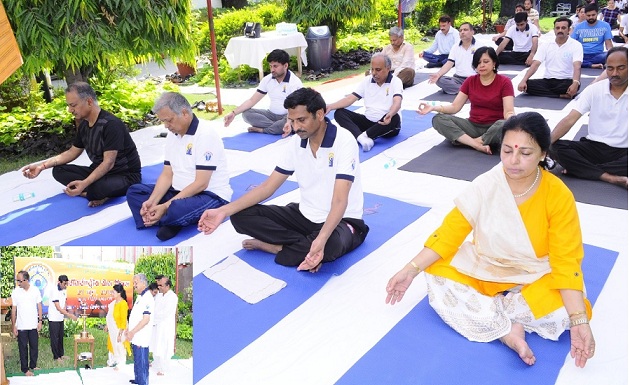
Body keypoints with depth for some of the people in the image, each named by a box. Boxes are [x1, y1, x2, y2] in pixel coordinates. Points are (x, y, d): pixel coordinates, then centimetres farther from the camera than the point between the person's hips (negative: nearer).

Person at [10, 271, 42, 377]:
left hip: (34, 325, 2)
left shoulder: (35, 290, -5)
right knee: (23, 348, 7)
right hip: (21, 326, -2)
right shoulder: (15, 292, -9)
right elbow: (13, 310, -4)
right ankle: (25, 369, 19)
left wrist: (40, 321, 0)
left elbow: (39, 306, 2)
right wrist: (14, 326, -5)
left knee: (34, 346, 12)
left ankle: (33, 365, 27)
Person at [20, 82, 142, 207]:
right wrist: (42, 165, 6)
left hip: (126, 175, -9)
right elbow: (72, 152, 16)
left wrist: (84, 184, -39)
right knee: (58, 171, -4)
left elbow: (108, 163, -27)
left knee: (97, 188, -39)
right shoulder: (84, 125, 4)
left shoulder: (111, 124, -22)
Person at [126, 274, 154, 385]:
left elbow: (146, 319, -25)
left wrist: (132, 332, -20)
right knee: (137, 360, 22)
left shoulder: (147, 298, -20)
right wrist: (129, 328, 14)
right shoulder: (140, 296, 11)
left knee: (142, 363, 0)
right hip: (136, 337, 10)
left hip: (141, 338, -10)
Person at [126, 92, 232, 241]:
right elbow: (167, 175, 6)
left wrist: (166, 206, -25)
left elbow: (201, 184, -23)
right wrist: (152, 201, -12)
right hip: (180, 191, 9)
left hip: (210, 195, -8)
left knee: (176, 210, -38)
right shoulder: (172, 135, 6)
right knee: (134, 192, 1)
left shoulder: (205, 134, -20)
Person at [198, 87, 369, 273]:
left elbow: (340, 200, -29)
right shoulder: (296, 143, -1)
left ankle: (274, 246, -15)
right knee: (241, 216, -9)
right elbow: (267, 187, 2)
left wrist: (321, 240, -45)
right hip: (305, 215, 6)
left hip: (342, 220, -6)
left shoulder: (344, 141, -20)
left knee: (330, 244, -43)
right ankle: (307, 247, -17)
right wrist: (223, 211, -8)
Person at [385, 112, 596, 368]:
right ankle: (508, 332, -21)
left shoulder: (559, 196, -18)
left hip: (535, 278, -1)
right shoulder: (485, 185, -15)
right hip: (484, 269, 1)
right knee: (437, 279, -23)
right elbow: (449, 233, -12)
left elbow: (566, 261, -19)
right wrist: (411, 270, -20)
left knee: (561, 312, -31)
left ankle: (480, 309, -11)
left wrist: (579, 320, -28)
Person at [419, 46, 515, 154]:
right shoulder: (470, 81, 7)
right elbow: (455, 107, 1)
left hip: (494, 127, -4)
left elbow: (508, 112, -13)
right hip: (473, 126, 4)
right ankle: (478, 145, -31)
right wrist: (434, 107, -17)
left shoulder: (504, 82, -4)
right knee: (439, 119, -19)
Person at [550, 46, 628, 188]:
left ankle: (580, 169, -23)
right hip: (594, 147, 2)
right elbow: (569, 120, -9)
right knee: (557, 147, -25)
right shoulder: (594, 90, -1)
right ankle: (611, 178, -27)